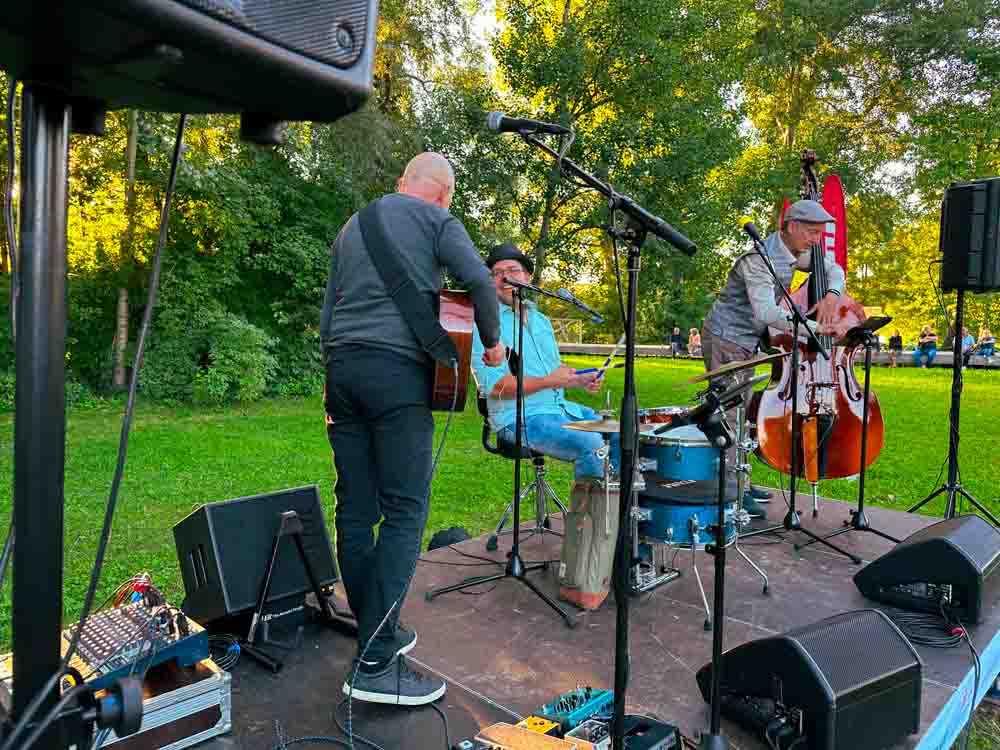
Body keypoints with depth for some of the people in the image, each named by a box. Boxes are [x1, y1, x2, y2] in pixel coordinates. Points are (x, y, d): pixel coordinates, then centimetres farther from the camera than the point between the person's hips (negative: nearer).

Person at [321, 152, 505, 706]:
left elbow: (327, 312, 22)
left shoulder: (352, 225, 25)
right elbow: (478, 279, -10)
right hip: (398, 369, -7)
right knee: (404, 511, -6)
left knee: (355, 509, 8)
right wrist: (492, 340, 6)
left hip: (342, 365, 7)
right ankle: (374, 664, -8)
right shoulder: (436, 218, 6)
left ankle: (375, 631, 19)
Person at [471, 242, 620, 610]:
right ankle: (577, 579, -23)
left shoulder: (541, 320, 20)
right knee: (595, 449, -29)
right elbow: (495, 385, -15)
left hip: (565, 408, 8)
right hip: (520, 418, -8)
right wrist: (549, 381, -21)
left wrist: (579, 379, 7)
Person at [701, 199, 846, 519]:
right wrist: (813, 328, -32)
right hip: (725, 340, -9)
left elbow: (834, 269, 17)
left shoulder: (796, 253, 4)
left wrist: (831, 294, -4)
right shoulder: (760, 258, -23)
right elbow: (766, 311, -33)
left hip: (745, 342, 10)